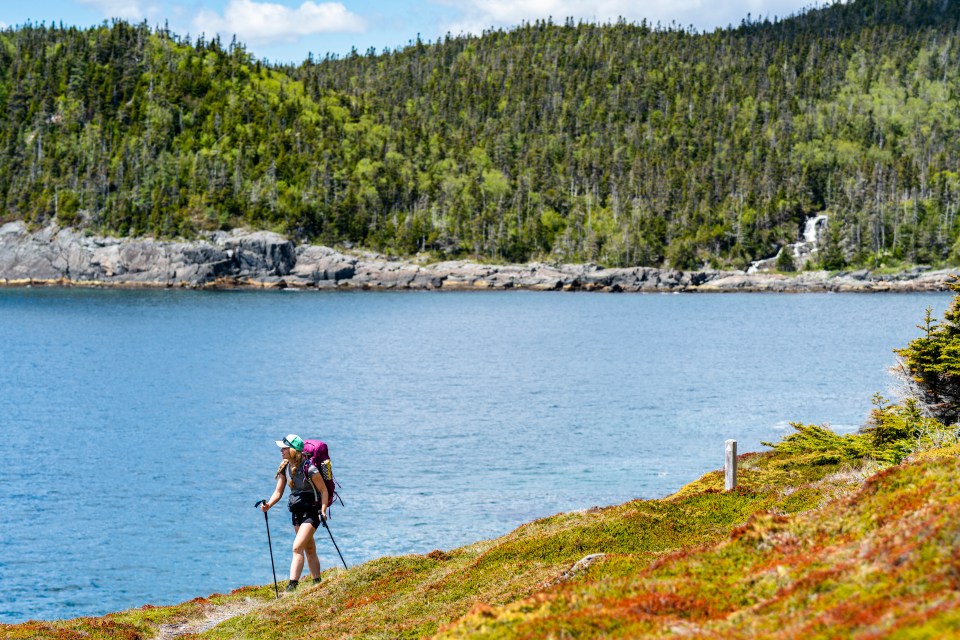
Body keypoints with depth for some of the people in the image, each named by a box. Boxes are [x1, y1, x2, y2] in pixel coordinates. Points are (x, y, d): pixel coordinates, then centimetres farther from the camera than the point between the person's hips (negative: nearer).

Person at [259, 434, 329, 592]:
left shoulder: (309, 469, -21)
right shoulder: (284, 468, 0)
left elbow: (324, 491, -14)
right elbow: (278, 492, 4)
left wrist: (323, 510, -23)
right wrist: (269, 505, -14)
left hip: (312, 512, -8)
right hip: (297, 512, 8)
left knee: (297, 547, -18)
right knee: (309, 549, 17)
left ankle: (292, 586, -20)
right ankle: (317, 583, 28)